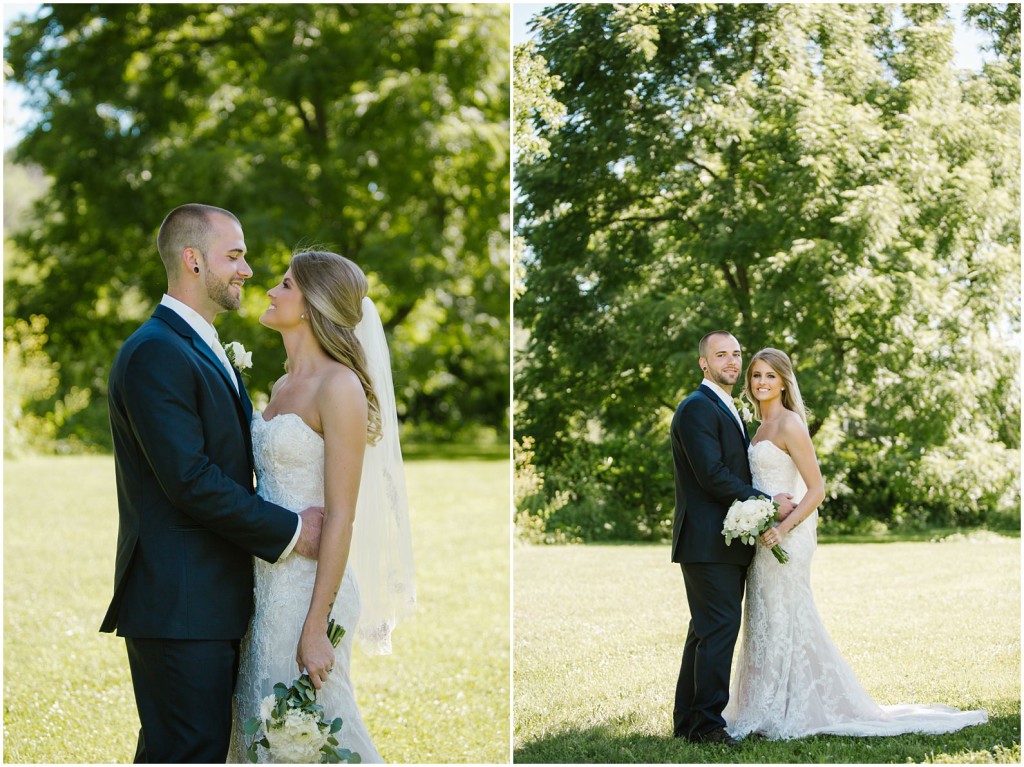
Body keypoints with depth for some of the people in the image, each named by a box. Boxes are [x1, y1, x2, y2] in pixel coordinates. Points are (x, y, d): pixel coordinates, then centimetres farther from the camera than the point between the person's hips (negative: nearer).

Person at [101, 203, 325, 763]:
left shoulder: (204, 350, 19)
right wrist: (290, 532, -14)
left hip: (213, 600, 10)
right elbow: (190, 480, -21)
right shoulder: (155, 353, -15)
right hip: (179, 605, -10)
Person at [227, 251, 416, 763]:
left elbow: (340, 517, -17)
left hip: (308, 587, -8)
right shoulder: (284, 386, 12)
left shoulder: (340, 386, -13)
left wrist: (315, 628, -20)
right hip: (267, 582, 8)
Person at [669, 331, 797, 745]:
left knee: (707, 631, 12)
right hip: (708, 541, -10)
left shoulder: (728, 411, 21)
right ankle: (707, 723, -7)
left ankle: (688, 719, 17)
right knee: (719, 628, -11)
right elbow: (712, 476, -19)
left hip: (726, 543, 10)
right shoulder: (697, 408, -12)